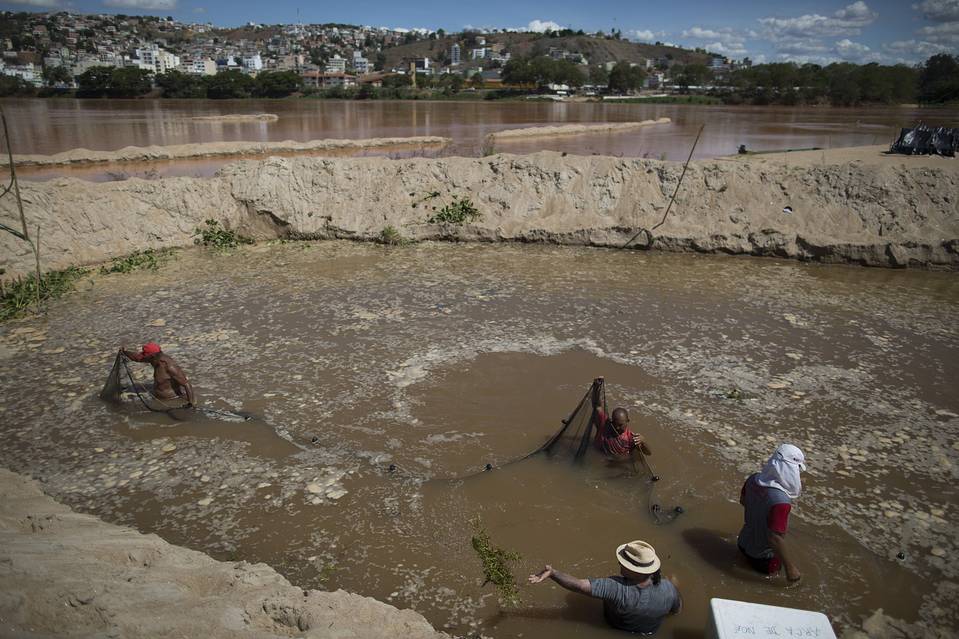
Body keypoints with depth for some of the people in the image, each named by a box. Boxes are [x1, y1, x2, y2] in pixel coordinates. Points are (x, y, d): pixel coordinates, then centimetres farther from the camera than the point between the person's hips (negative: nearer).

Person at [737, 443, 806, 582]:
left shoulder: (753, 479, -15)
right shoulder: (780, 501, -37)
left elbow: (743, 500, 5)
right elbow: (776, 539, -33)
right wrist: (790, 567, -21)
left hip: (745, 542, 6)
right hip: (764, 555, -5)